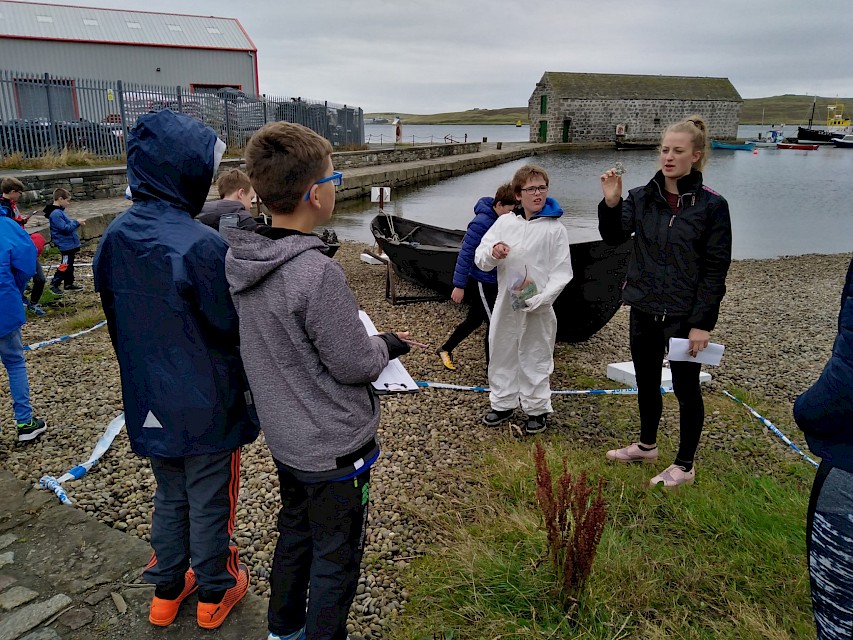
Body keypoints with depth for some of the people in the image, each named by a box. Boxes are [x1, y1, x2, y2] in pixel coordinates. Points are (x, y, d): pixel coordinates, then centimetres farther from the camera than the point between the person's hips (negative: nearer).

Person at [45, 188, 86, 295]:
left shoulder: (59, 211, 11)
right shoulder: (55, 214, -21)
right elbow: (65, 228, -25)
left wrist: (76, 222, 5)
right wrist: (76, 222, -17)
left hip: (69, 243, 10)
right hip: (66, 244, -10)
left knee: (69, 265, 17)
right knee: (64, 266, -5)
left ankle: (69, 284, 26)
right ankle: (54, 285, 4)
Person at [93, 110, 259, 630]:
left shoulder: (114, 239, -3)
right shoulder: (203, 245, -26)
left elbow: (117, 318, 8)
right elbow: (233, 327, -17)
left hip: (150, 403, 6)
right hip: (207, 407, -6)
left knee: (169, 497, 24)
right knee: (209, 504, 14)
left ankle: (167, 591, 41)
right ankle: (215, 592, 35)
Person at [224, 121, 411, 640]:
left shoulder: (242, 261, -4)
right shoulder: (318, 273, -31)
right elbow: (355, 365, -21)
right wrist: (389, 344, -2)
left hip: (285, 437, 8)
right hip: (334, 446, -8)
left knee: (295, 535, 28)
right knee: (336, 558, 13)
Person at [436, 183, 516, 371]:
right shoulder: (481, 223, -23)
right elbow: (466, 254, -21)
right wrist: (459, 285, -19)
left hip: (495, 281, 8)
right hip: (482, 282, -8)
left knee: (475, 320, 20)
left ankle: (446, 349, 38)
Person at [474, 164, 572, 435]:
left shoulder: (555, 228, -6)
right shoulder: (505, 222, 2)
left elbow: (562, 272, -7)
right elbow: (480, 259, 3)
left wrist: (540, 299, -18)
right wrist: (492, 253, -20)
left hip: (539, 308, -3)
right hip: (506, 304, 4)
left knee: (535, 359, 8)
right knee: (501, 354, 15)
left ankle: (537, 409, 25)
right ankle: (503, 403, 33)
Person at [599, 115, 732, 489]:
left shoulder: (711, 205, -10)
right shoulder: (642, 198, 1)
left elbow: (716, 269, -10)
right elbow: (614, 237, -11)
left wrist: (702, 323, -13)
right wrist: (611, 202, -28)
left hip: (684, 315, -4)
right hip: (644, 310, 5)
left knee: (685, 388, 8)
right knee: (646, 382, 18)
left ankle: (684, 466, 25)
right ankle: (647, 445, 40)